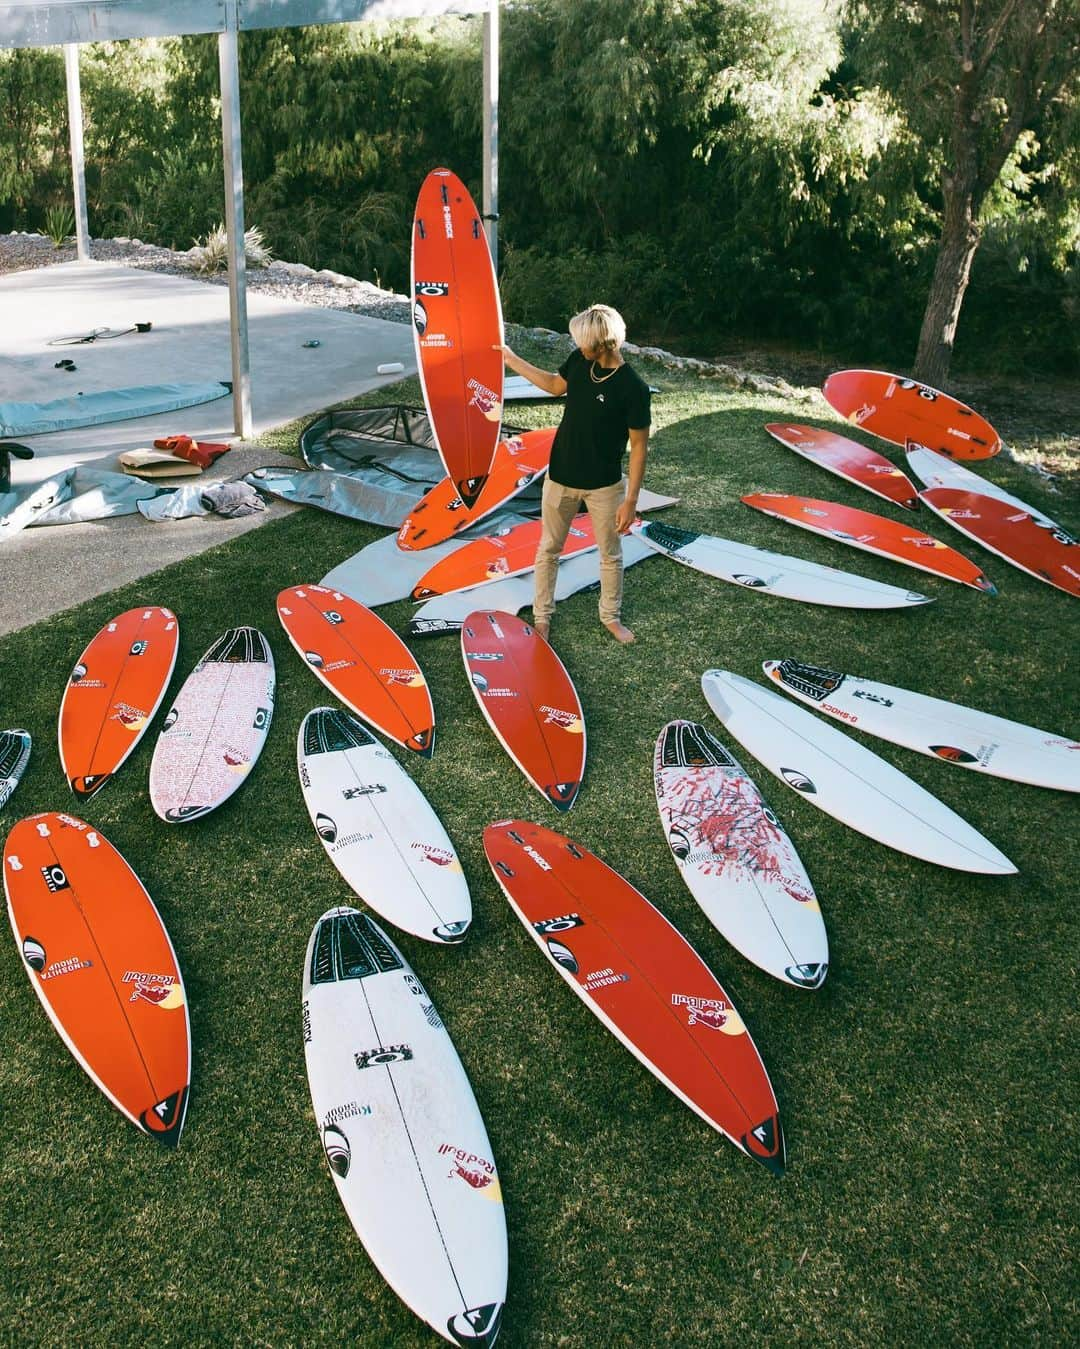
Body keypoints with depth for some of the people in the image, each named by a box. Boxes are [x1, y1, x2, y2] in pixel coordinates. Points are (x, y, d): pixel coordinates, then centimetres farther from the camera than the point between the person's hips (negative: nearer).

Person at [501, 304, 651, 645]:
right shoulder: (579, 360, -8)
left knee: (611, 555, 14)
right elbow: (556, 385, 16)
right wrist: (511, 359, 16)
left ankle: (611, 616, 35)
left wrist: (631, 500, -17)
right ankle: (541, 615, 30)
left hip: (604, 486, -4)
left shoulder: (633, 387, -23)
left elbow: (639, 447, -17)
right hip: (561, 477, 4)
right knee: (549, 549, 14)